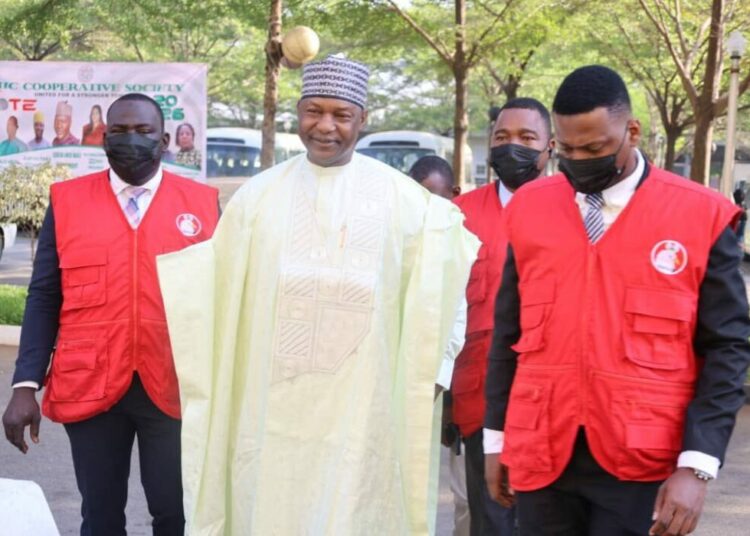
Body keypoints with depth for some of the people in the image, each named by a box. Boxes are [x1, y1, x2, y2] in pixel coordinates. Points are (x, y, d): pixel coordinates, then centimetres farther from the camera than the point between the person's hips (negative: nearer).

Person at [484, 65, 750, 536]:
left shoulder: (701, 215, -4)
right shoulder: (530, 208, 5)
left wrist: (697, 466, -11)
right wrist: (497, 437, 11)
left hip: (645, 463, -3)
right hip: (541, 456, 3)